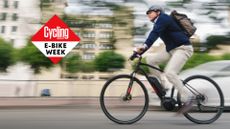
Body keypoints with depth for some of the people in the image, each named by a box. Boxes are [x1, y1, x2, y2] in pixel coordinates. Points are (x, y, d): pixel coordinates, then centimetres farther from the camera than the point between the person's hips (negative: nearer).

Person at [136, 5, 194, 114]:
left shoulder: (163, 18, -11)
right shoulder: (157, 24, 17)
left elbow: (155, 33, -28)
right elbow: (151, 39, 15)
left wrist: (144, 45, -40)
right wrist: (139, 52, 7)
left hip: (183, 48, -9)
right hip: (171, 49, 9)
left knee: (169, 72, -26)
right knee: (150, 59, 0)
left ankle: (187, 99, -15)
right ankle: (163, 85, 6)